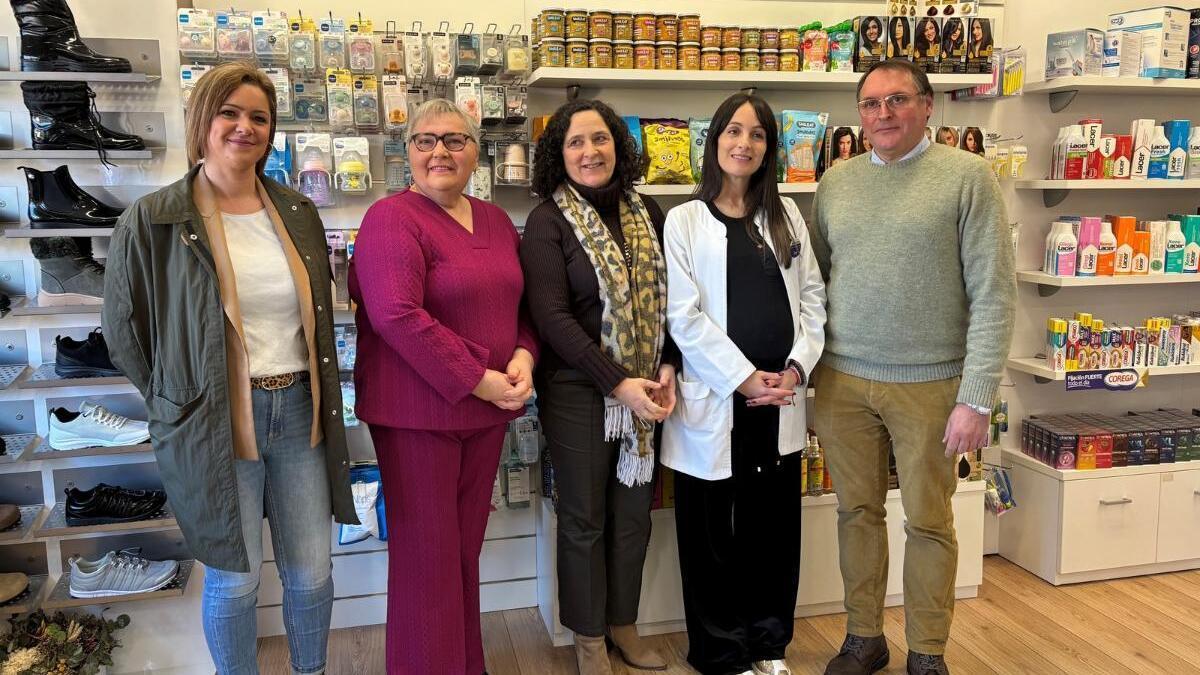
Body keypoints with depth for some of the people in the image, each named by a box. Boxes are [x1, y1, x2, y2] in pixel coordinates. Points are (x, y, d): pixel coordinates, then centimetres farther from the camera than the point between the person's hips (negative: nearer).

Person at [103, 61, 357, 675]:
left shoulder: (298, 215, 6)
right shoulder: (152, 222, -7)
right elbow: (124, 330, 0)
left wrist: (319, 397, 9)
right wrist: (177, 402, 0)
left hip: (299, 412, 4)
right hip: (213, 423, -4)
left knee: (312, 574, 13)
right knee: (234, 580, 9)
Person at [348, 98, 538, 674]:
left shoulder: (495, 221, 12)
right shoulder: (391, 218, -11)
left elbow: (521, 301, 16)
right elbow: (397, 316, -22)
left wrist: (523, 357, -4)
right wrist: (478, 380, -20)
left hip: (486, 409, 7)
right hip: (418, 408, -7)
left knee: (466, 546, 18)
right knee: (427, 555, 3)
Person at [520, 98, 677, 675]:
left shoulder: (646, 212, 6)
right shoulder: (548, 222, -8)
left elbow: (668, 297, 9)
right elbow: (552, 316, -15)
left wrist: (667, 368, -5)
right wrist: (618, 383, -19)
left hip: (645, 388, 5)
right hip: (578, 391, -4)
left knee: (634, 511, 13)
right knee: (584, 516, 8)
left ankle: (623, 623, 32)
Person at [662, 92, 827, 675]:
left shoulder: (786, 215, 12)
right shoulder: (685, 219, -1)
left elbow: (812, 298, 10)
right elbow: (684, 316, -8)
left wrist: (797, 367, -5)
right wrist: (743, 377, -13)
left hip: (780, 397, 4)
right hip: (716, 398, -3)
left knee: (775, 525, 11)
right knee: (714, 532, 5)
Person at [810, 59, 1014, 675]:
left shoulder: (967, 177, -5)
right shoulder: (835, 182, 8)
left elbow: (993, 294, -8)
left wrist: (977, 398, -13)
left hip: (930, 383, -3)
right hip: (842, 380, 4)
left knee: (928, 521, 7)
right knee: (857, 512, 12)